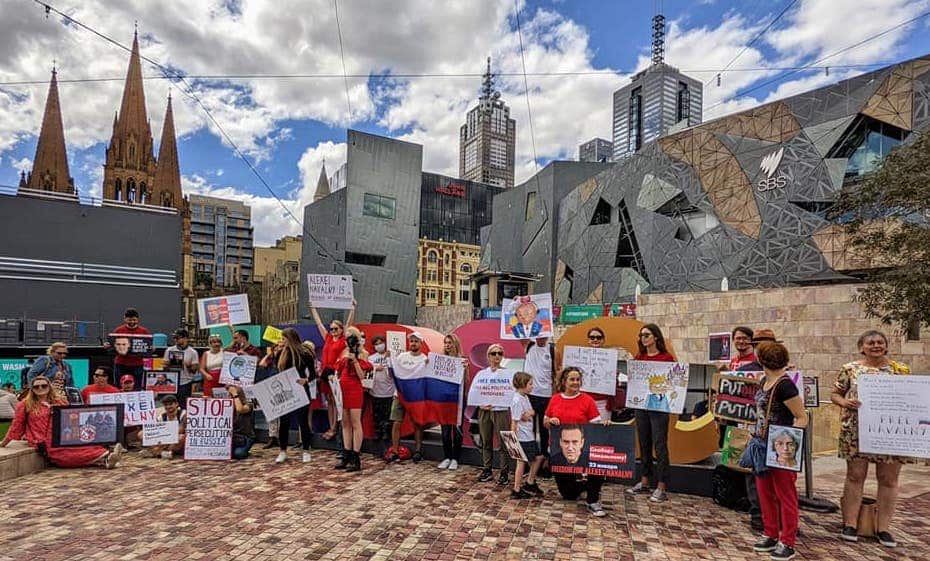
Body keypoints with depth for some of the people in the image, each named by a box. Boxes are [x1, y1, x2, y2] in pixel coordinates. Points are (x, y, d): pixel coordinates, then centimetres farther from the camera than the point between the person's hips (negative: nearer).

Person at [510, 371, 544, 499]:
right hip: (522, 437, -9)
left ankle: (530, 483, 30)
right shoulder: (517, 400, -20)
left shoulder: (525, 397, 8)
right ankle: (516, 490, 13)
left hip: (529, 435, 9)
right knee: (522, 462, 1)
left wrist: (530, 413, -10)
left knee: (538, 457, 16)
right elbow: (514, 421, -20)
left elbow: (532, 412, 14)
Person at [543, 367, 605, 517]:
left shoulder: (587, 400, -5)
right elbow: (545, 422, 12)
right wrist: (551, 421, -10)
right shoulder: (555, 399, 2)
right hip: (558, 448, 3)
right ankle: (582, 485, 45)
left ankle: (593, 502, -6)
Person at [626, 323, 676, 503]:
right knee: (644, 444, 13)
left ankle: (661, 488, 3)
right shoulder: (639, 358, 11)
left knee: (660, 445, -3)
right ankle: (644, 482, 23)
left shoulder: (666, 357, -5)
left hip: (659, 405, -5)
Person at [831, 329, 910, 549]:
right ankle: (849, 524, 13)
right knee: (855, 475, 5)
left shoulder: (901, 369, 5)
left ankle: (883, 528, 19)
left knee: (889, 479, 7)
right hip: (857, 431, -1)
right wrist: (845, 402, -13)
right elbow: (834, 394, 6)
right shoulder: (850, 369, 2)